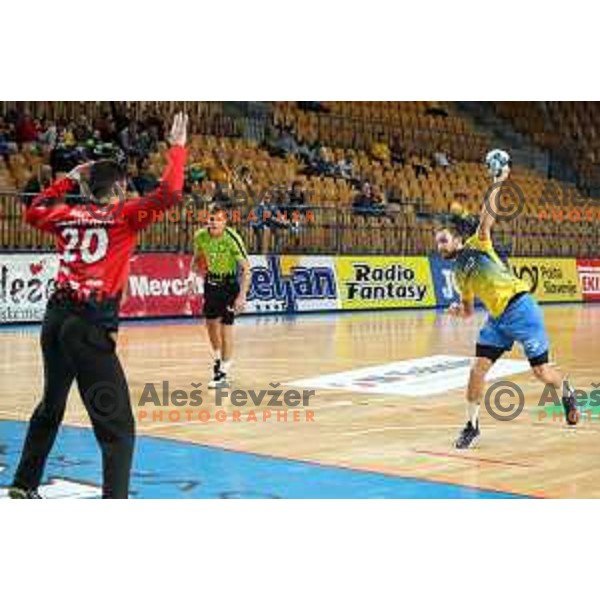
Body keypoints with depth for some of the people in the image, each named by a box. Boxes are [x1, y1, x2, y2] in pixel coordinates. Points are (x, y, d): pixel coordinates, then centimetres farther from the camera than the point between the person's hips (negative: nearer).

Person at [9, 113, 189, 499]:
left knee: (50, 407, 26)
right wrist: (178, 148, 1)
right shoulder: (123, 216, -3)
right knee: (118, 428, -4)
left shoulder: (68, 215, 12)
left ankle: (24, 484, 40)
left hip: (57, 318, 7)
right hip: (92, 326, -7)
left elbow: (33, 211, 31)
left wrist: (68, 180, 30)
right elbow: (169, 193, -12)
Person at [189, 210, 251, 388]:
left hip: (230, 283, -5)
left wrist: (242, 295, -32)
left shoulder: (232, 239, -27)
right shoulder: (200, 236, -12)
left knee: (226, 326, -10)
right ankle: (218, 358, 38)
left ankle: (225, 373, -3)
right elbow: (197, 258, 9)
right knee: (211, 322, 14)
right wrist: (192, 275, -6)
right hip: (212, 280, 5)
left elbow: (246, 268, -26)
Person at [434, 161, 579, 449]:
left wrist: (497, 184, -25)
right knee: (478, 369, -7)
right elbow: (469, 310, 22)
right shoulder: (459, 275, 15)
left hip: (520, 307, -6)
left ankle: (566, 392, 34)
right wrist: (458, 310, 0)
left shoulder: (476, 244, -1)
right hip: (497, 319, 6)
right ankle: (472, 425, 6)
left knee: (541, 371, 2)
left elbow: (488, 215, -14)